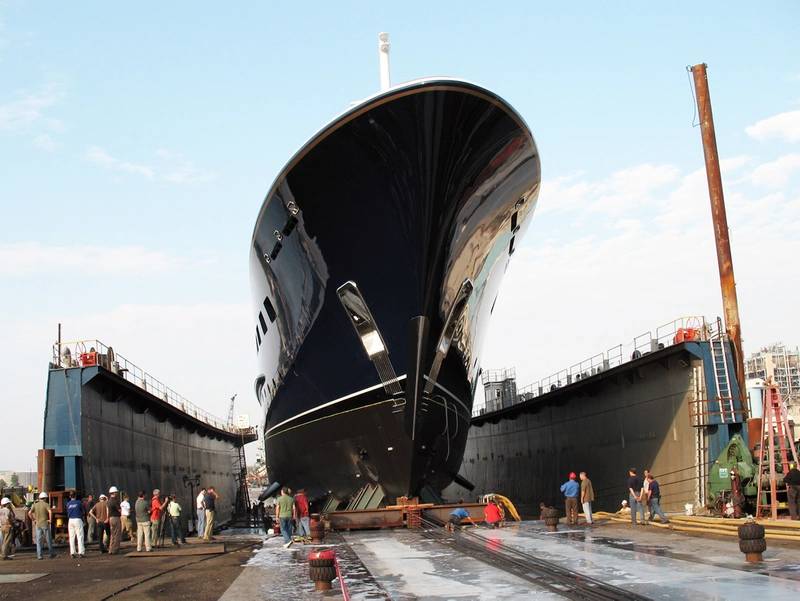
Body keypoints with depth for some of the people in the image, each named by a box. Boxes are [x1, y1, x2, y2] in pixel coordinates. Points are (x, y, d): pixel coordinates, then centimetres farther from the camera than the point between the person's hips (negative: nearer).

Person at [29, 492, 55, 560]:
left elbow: (29, 513, -4)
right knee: (48, 540, 10)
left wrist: (33, 520, 5)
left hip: (37, 524, 3)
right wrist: (50, 520, -12)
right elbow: (50, 511, -23)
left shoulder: (35, 505, 7)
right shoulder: (46, 504, -5)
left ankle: (39, 555, -3)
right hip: (45, 524, -3)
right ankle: (51, 553, 19)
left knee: (38, 541, 3)